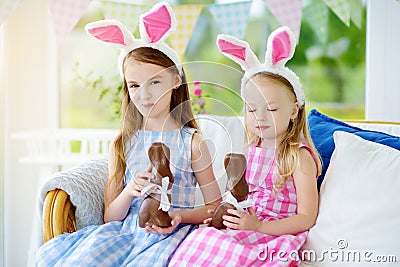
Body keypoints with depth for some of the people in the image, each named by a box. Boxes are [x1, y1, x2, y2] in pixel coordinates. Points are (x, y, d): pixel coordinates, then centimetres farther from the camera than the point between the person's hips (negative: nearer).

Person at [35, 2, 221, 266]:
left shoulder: (191, 142, 1)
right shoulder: (123, 145, 9)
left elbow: (216, 207, 5)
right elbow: (110, 217, 9)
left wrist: (181, 216, -14)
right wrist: (129, 192, -12)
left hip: (167, 235, -3)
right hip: (124, 231, 3)